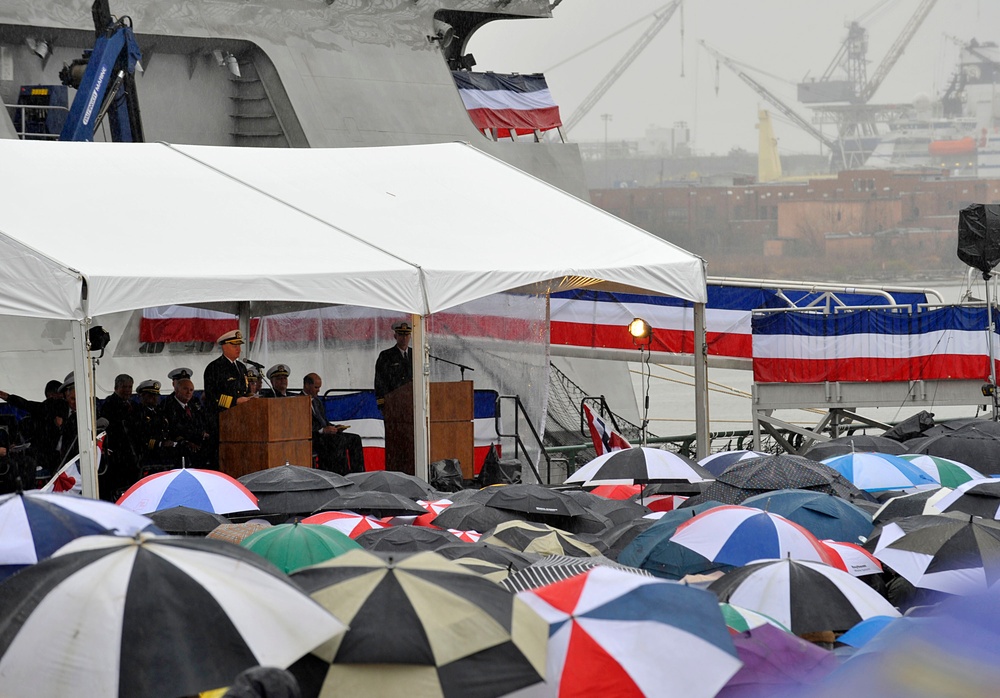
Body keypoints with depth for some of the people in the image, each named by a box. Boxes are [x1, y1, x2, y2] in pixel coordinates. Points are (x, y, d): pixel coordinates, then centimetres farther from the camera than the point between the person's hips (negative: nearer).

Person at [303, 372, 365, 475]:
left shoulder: (317, 400, 22)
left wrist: (334, 427, 5)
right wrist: (323, 430, -21)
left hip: (324, 434, 10)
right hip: (312, 438, -10)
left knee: (355, 439, -3)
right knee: (340, 440, -31)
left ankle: (358, 474, -10)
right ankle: (343, 475, -32)